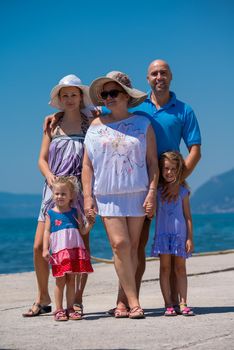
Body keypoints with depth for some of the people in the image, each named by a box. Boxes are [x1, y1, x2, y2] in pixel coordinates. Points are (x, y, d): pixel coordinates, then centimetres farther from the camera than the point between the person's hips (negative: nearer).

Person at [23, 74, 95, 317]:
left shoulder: (90, 124, 4)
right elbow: (42, 159, 9)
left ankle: (77, 300, 6)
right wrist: (49, 176, -9)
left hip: (80, 190, -2)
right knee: (39, 247, -1)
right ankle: (43, 299, 15)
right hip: (54, 189, 3)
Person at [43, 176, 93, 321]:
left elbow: (83, 231, 5)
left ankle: (70, 308, 13)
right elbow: (47, 232, 1)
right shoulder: (51, 214, 4)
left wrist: (90, 222, -14)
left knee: (71, 280, 6)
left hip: (75, 250, 2)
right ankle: (59, 310, 6)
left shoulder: (75, 213, 8)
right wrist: (45, 249, -8)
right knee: (60, 281, -1)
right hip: (58, 251, -2)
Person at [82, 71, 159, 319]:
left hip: (137, 194, 0)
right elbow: (87, 164, 8)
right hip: (107, 195, 0)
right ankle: (133, 302, -9)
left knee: (132, 247, 1)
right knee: (120, 244, -12)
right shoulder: (96, 126, 9)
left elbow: (152, 161, 5)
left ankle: (124, 301, 9)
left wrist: (152, 193, -5)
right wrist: (87, 196, -1)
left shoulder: (143, 124, 7)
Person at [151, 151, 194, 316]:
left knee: (180, 268, 3)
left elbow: (188, 215, 3)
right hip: (162, 233, 0)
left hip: (180, 233, 0)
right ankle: (168, 304, 1)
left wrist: (190, 238, 0)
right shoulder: (157, 190, 4)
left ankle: (183, 303, 5)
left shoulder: (182, 190, 3)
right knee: (165, 268, -1)